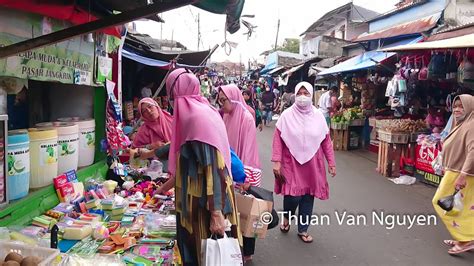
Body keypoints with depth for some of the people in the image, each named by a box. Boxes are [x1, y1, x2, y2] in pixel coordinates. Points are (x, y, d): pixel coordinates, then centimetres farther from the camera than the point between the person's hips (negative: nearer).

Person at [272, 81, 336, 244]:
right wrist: (276, 162, -13)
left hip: (312, 164, 3)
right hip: (292, 163, -2)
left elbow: (326, 141, 3)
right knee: (293, 195, -9)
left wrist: (331, 163, 4)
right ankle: (286, 216, 26)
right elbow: (277, 139, -8)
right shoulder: (287, 115, -7)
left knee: (308, 197, 9)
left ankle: (303, 230, 29)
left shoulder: (318, 116, -1)